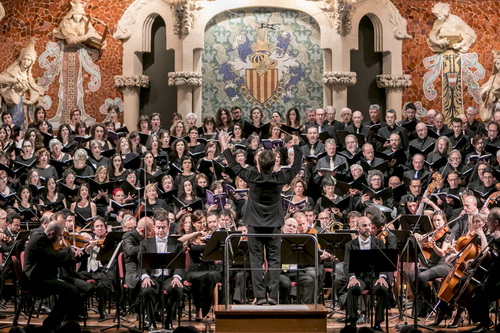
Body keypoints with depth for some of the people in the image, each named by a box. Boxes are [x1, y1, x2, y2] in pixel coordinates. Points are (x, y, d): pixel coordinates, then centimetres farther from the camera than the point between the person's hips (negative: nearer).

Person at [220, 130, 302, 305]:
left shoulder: (252, 177, -12)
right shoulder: (279, 178, -10)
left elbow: (234, 166, 2)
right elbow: (296, 167, 6)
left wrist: (225, 147, 14)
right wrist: (296, 147, 17)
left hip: (255, 225, -1)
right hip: (274, 225, 1)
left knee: (256, 261, 3)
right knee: (274, 260, 4)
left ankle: (260, 296, 0)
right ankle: (273, 296, 0)